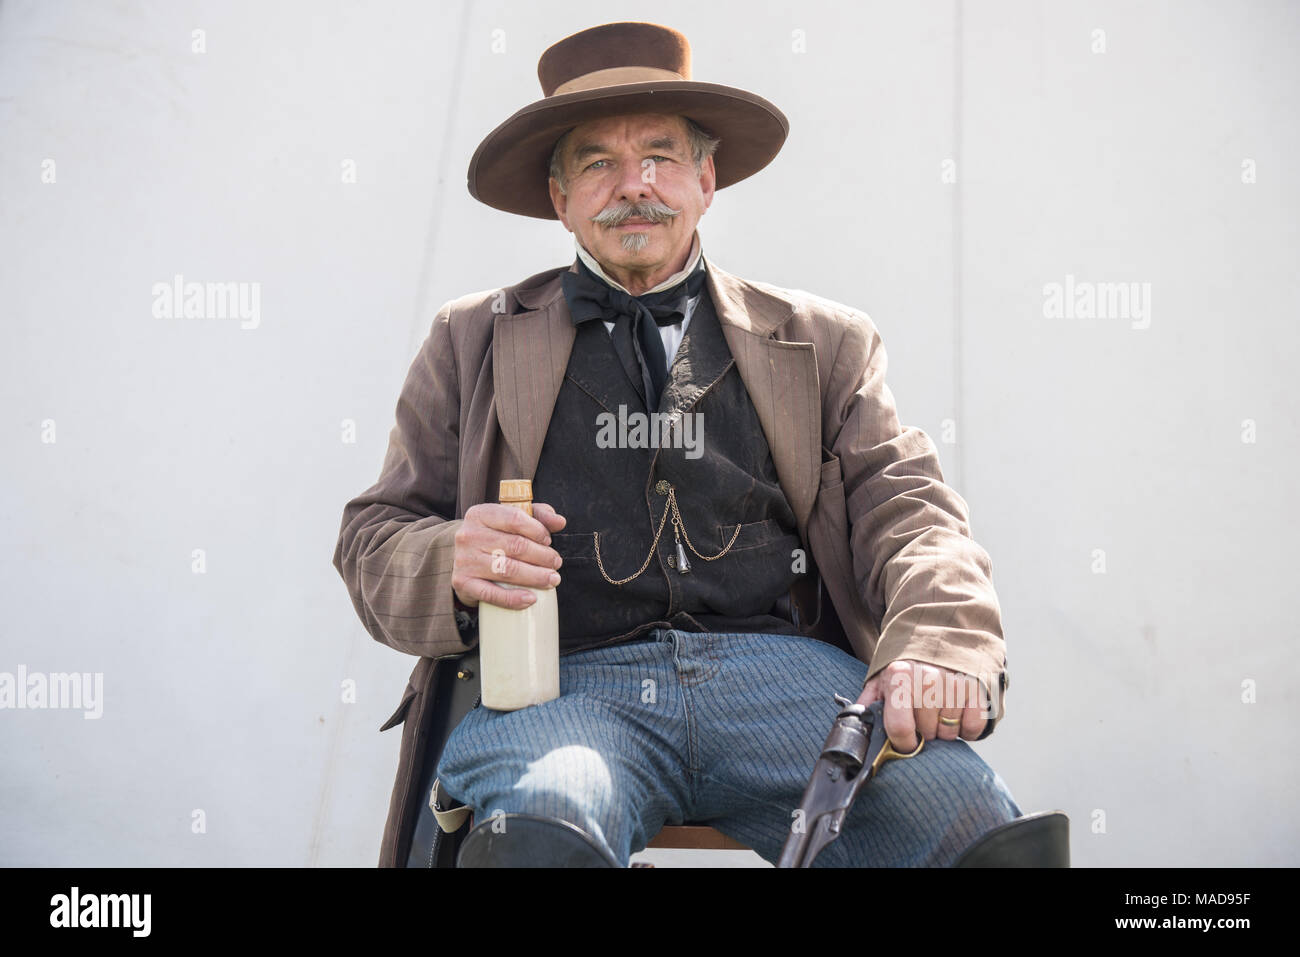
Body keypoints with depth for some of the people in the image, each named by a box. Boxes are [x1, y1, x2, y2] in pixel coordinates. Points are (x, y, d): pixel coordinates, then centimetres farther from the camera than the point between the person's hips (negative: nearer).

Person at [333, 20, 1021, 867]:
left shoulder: (824, 343, 23)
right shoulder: (473, 343, 22)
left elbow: (908, 507, 11)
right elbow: (375, 535, 18)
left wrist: (941, 650, -13)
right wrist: (450, 566, -8)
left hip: (782, 672, 2)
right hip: (563, 679, -1)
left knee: (967, 818, -28)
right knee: (540, 829, -37)